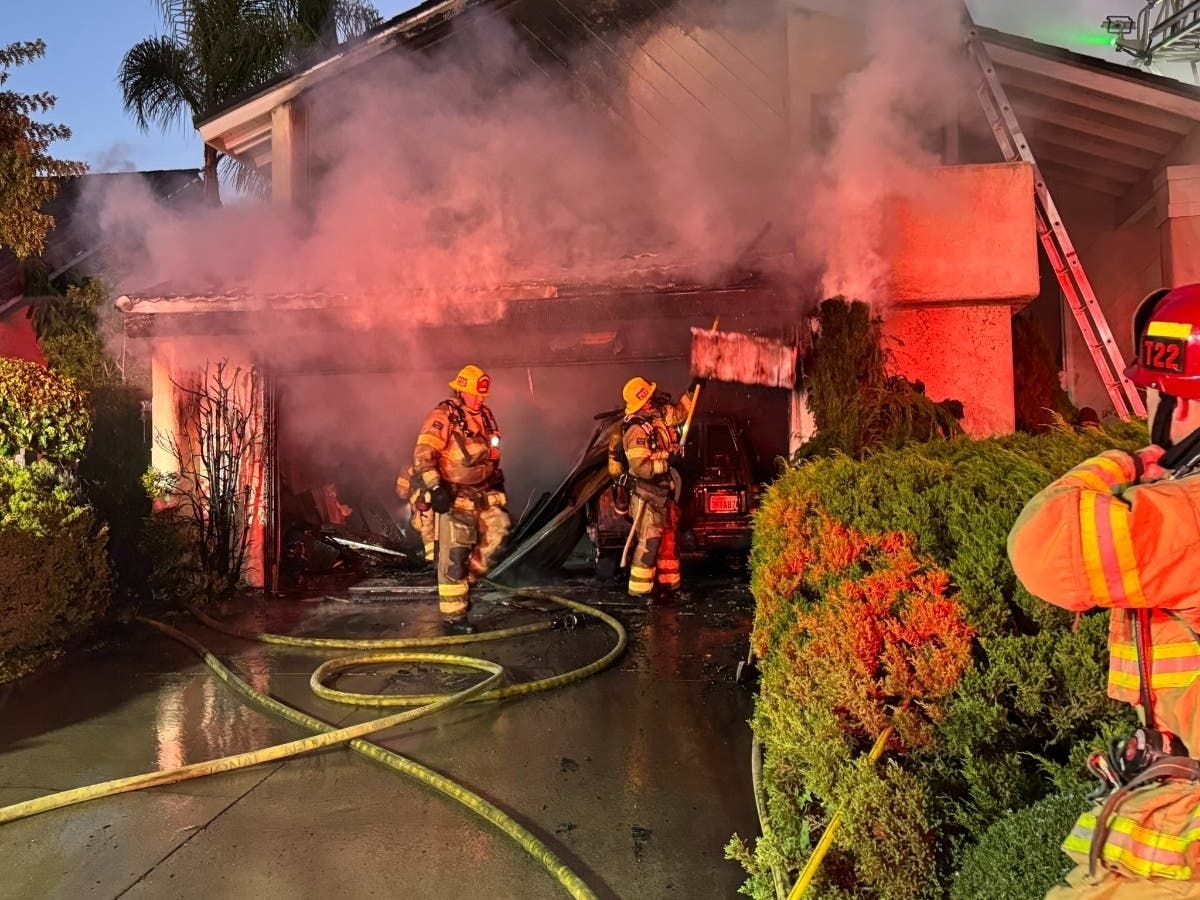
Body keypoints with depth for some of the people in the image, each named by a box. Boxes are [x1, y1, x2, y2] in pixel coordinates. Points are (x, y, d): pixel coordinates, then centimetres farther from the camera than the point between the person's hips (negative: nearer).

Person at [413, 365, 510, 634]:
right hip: (454, 497, -7)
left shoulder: (485, 416, 12)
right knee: (454, 556, -5)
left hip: (482, 495, 7)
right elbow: (423, 454, -21)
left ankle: (467, 579, 13)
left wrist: (498, 481, 26)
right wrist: (435, 487, -29)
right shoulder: (443, 416, -12)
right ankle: (454, 617, 4)